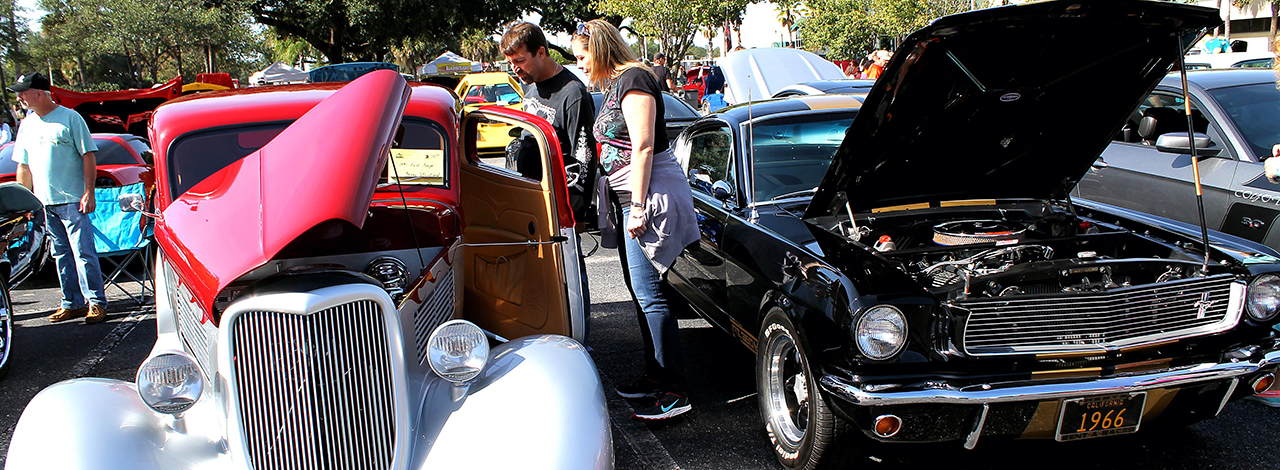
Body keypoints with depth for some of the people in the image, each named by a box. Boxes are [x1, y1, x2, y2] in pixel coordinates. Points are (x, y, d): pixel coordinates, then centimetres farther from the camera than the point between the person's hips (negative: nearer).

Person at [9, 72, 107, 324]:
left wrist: (88, 192, -12)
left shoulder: (70, 118, -4)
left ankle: (96, 303, -3)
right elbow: (23, 166, 19)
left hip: (72, 201, -6)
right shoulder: (27, 124, 14)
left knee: (83, 253, -7)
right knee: (62, 255, 10)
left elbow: (88, 157, -6)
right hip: (43, 203, 6)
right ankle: (73, 303, 16)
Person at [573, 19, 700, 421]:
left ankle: (674, 392, -8)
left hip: (651, 194, -10)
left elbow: (643, 146, -19)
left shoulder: (634, 79, -11)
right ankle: (654, 376, 24)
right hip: (628, 197, 10)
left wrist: (638, 205, -21)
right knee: (639, 291, 13)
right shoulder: (614, 87, 19)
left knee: (649, 293, -12)